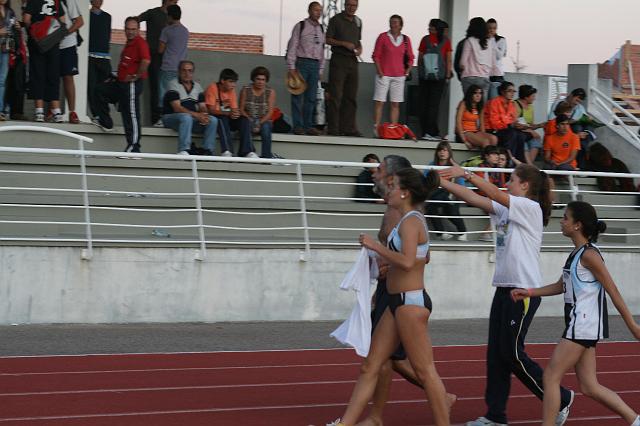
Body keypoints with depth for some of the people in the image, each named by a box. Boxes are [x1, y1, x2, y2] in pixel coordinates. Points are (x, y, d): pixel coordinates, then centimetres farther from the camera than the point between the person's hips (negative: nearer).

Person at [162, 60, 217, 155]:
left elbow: (202, 107, 9)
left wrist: (203, 115, -17)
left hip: (191, 119, 6)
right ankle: (183, 151, -43)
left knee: (213, 120, -15)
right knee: (186, 117, -38)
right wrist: (196, 115, -28)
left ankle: (208, 151, -20)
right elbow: (177, 108, -18)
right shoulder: (173, 85, -8)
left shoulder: (197, 86, 13)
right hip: (171, 117, -6)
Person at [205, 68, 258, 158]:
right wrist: (228, 113, -34)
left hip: (228, 119, 5)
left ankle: (247, 152, -28)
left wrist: (235, 113, -22)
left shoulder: (232, 91, 7)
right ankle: (226, 151, -47)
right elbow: (211, 110, -20)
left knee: (244, 120, -19)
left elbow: (234, 110, 4)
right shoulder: (213, 88, -12)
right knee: (223, 118, -37)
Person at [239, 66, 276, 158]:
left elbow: (270, 112, -4)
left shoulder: (270, 92, 3)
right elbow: (241, 109, 1)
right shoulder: (245, 90, 4)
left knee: (265, 127, -35)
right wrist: (250, 120, -16)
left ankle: (266, 156, -35)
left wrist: (260, 123, -19)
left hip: (264, 122, 0)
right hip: (249, 120, 0)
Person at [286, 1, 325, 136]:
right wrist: (291, 67, -10)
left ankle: (308, 125, 9)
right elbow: (292, 46, -4)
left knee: (311, 97, 5)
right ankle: (298, 126, -3)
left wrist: (321, 70, 14)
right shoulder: (300, 26, -2)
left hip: (315, 64, 5)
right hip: (301, 63, -5)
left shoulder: (321, 29, 15)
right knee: (298, 96, -5)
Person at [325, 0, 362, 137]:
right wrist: (344, 44, -16)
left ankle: (348, 128, 9)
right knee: (335, 96, -8)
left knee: (351, 96, 6)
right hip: (339, 60, -6)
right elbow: (328, 39, -5)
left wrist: (359, 48, 3)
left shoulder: (358, 22, 16)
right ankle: (333, 128, -8)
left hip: (352, 60, 6)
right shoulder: (336, 20, -2)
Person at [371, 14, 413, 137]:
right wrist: (379, 71, -7)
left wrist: (407, 71, 3)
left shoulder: (406, 39, 9)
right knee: (379, 102, -6)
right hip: (384, 75, -3)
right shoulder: (383, 37, 2)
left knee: (396, 104, 2)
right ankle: (376, 129, -6)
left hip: (399, 76, 3)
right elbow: (376, 55, 1)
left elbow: (410, 58, 15)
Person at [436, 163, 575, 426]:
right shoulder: (507, 210, 14)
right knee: (496, 352, 5)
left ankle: (560, 399, 8)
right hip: (505, 287, 9)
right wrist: (443, 182, 1)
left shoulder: (531, 208, -9)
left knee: (512, 353, -5)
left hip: (525, 290, -9)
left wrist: (467, 174, -23)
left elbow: (496, 195, -22)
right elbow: (474, 199, 9)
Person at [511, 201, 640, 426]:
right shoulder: (577, 253, 14)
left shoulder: (588, 254, -13)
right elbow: (561, 286, 24)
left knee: (551, 377, -7)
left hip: (583, 325, -9)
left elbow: (612, 290, -13)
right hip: (578, 325, 9)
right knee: (589, 387, 10)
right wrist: (529, 293, 14)